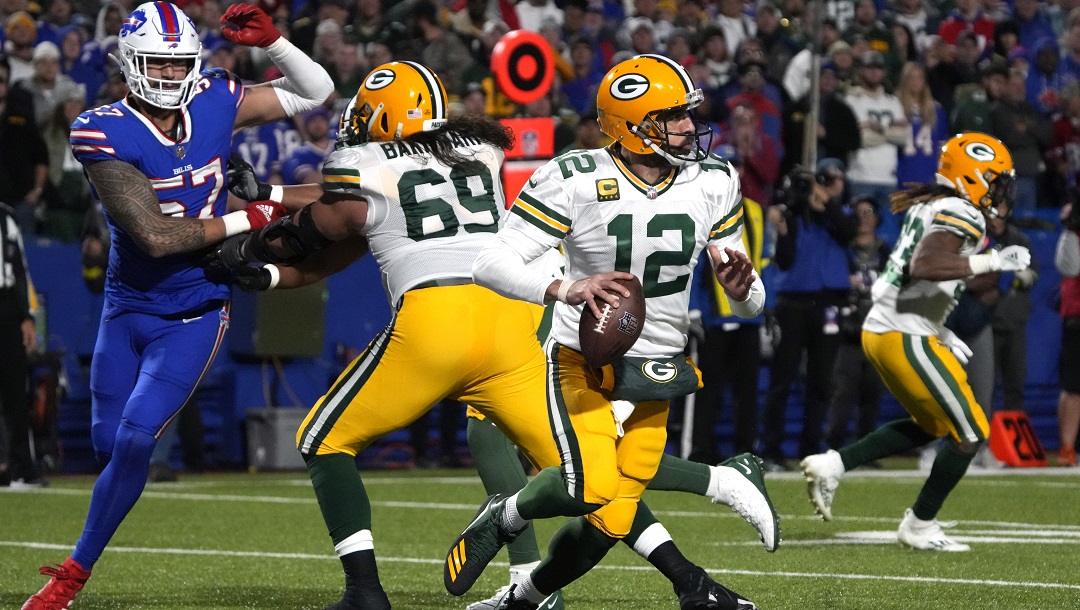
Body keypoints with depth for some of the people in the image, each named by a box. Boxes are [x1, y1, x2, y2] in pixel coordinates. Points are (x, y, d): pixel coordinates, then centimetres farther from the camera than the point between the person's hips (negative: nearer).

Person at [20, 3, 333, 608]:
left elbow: (315, 93, 5)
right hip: (128, 308, 0)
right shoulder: (104, 133, -18)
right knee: (110, 444, 9)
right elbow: (155, 236, -23)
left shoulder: (214, 103, -7)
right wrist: (248, 218, -19)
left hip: (194, 316, 0)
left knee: (135, 439, -13)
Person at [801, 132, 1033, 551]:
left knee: (931, 426, 24)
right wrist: (991, 262, -29)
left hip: (881, 328, 10)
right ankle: (919, 526, 11)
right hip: (905, 338, -10)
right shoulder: (962, 216, -14)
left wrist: (943, 336, 24)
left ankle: (832, 465, 15)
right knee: (970, 433, 1)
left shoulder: (929, 207, 16)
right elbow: (923, 267, -31)